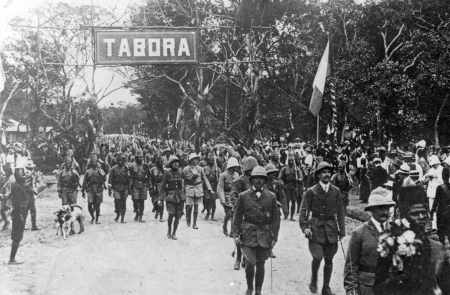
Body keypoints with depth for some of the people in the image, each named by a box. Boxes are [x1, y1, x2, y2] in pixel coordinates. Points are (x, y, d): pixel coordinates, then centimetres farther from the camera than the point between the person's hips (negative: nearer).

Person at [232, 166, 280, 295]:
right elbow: (237, 217, 3)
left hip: (264, 235, 1)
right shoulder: (244, 196, 1)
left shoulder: (271, 197, 2)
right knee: (250, 263, -6)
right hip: (248, 234, -1)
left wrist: (274, 237, 0)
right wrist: (236, 234, -3)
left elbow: (275, 218, 4)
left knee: (260, 265, 7)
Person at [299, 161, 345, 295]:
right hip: (316, 227, -3)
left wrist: (342, 230, 3)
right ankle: (313, 280, 16)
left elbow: (340, 212, 7)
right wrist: (304, 227, -12)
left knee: (329, 259, 7)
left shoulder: (336, 191, 4)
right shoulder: (311, 191, -3)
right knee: (318, 257, -12)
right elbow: (304, 210, -2)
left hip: (331, 228, 3)